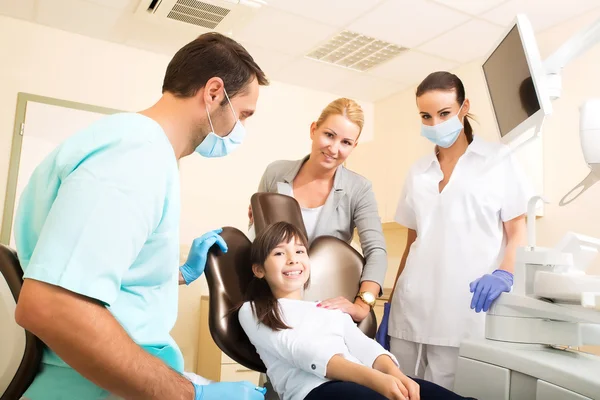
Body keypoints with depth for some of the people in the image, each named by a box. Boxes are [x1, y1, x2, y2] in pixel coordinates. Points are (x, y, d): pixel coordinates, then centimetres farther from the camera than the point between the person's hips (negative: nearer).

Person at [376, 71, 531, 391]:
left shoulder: (498, 159, 5)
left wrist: (503, 274, -18)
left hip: (466, 310, -3)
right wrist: (389, 305, 12)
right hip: (412, 309, 4)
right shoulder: (418, 172, 15)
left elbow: (518, 231, 2)